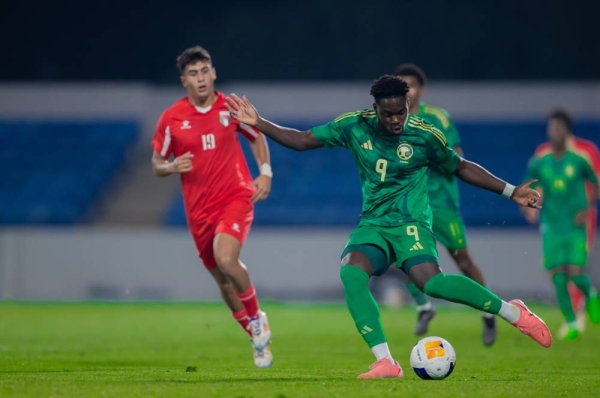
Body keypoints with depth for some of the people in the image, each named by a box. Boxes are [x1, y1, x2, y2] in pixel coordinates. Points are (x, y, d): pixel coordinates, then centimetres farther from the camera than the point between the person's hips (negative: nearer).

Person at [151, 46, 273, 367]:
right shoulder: (171, 118, -3)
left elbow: (257, 136, 16)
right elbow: (157, 165, 6)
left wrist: (265, 172, 2)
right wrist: (172, 167, -17)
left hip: (236, 197, -2)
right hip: (199, 209, 2)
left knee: (226, 259, -27)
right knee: (222, 279, 9)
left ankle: (257, 317, -2)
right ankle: (258, 338, 29)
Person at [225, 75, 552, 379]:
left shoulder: (424, 136, -6)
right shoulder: (354, 126, -1)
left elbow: (461, 168, 9)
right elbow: (301, 140, 6)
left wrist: (510, 191, 6)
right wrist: (258, 123, -3)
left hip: (410, 223, -3)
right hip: (372, 225, 4)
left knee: (430, 281, -32)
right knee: (351, 272, -29)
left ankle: (512, 312, -12)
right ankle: (385, 362, -28)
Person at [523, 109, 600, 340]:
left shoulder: (578, 160, -3)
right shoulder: (539, 163, 2)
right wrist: (529, 209, -9)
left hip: (575, 226, -2)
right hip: (552, 227, 2)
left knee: (576, 272, -14)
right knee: (558, 275, -5)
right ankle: (571, 323, 7)